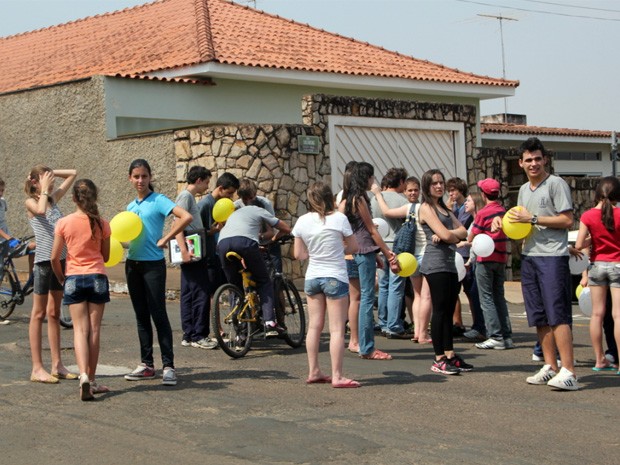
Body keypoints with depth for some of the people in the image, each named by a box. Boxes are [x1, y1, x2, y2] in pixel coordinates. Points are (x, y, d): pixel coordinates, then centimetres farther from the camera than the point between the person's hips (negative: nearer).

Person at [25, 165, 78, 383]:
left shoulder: (54, 198, 13)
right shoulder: (30, 202, -4)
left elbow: (72, 174, 20)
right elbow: (40, 210, -27)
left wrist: (51, 172, 9)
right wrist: (44, 189, -14)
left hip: (61, 260, 7)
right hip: (44, 260, -7)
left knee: (54, 313, 11)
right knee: (39, 314, -1)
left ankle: (57, 365, 17)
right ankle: (37, 368, 1)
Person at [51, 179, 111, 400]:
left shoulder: (64, 223, -5)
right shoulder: (102, 224, -2)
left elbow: (55, 257, -3)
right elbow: (105, 256, 7)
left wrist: (61, 278, 14)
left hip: (74, 279, 0)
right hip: (97, 278, 0)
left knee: (80, 329, -2)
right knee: (94, 329, 6)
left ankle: (83, 376, -22)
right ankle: (91, 380, 11)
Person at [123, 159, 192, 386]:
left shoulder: (158, 201, -7)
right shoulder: (130, 206, 14)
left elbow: (186, 217, -21)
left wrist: (165, 240, -16)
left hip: (153, 263, -7)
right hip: (132, 263, 7)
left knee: (158, 315, -8)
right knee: (141, 316, 10)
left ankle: (168, 366, -5)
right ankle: (146, 365, 16)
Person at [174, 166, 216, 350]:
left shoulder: (191, 197, 20)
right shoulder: (185, 196, -9)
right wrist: (184, 250, -26)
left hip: (194, 254, 10)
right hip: (191, 255, -10)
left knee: (189, 294, 10)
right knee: (201, 293, -9)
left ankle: (189, 335, 13)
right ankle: (198, 336, -6)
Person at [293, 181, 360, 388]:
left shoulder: (302, 221, -1)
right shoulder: (339, 219, -11)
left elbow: (299, 254, 5)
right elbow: (353, 247, -2)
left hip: (312, 277, 5)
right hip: (335, 277, -5)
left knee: (314, 326, 12)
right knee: (337, 329, -3)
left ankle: (313, 372, 18)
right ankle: (337, 376, -4)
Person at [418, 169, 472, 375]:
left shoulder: (444, 209, 21)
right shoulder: (426, 208, -5)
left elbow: (463, 231, 9)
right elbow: (445, 235, -15)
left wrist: (448, 234, -9)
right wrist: (456, 237, 5)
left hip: (449, 263, 8)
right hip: (435, 263, -8)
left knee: (448, 311, 9)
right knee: (440, 310, -7)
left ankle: (450, 355, 13)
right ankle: (439, 360, -4)